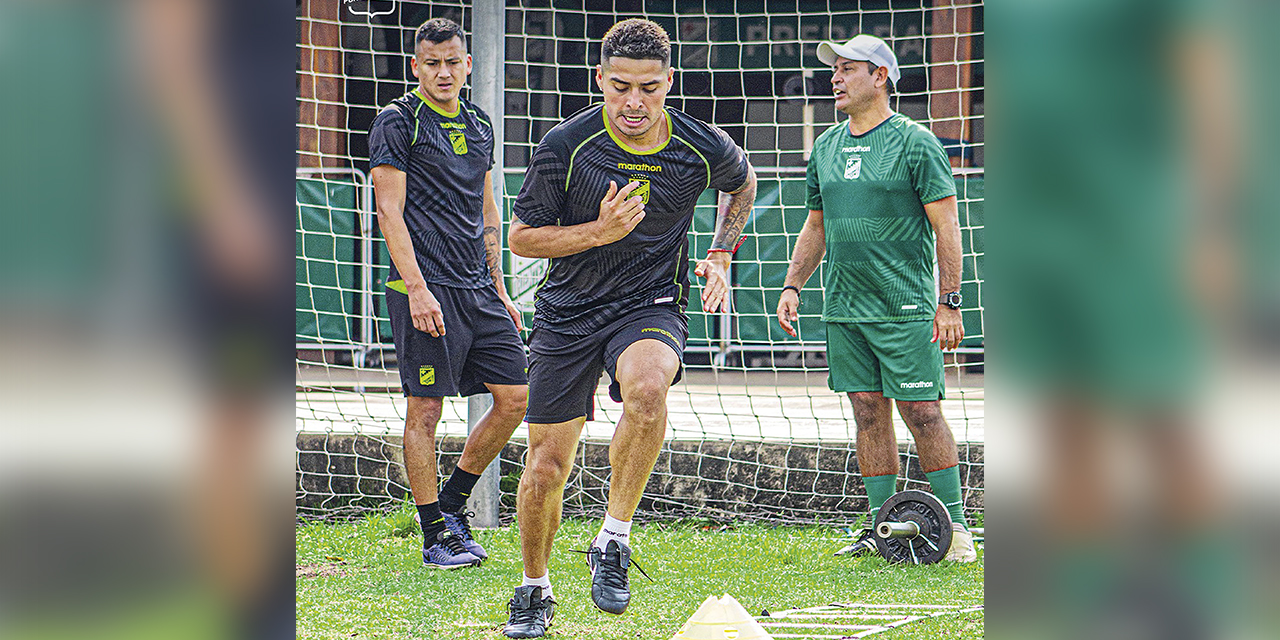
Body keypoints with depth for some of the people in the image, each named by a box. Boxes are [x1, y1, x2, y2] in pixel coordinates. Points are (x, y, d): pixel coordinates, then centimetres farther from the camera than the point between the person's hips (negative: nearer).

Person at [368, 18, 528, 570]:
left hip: (478, 289, 7)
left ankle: (452, 500, 19)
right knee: (425, 409, -4)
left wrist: (499, 290, 18)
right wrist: (417, 288, -18)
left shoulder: (478, 126, 16)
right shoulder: (398, 122, -4)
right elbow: (389, 211, -10)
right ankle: (435, 534, 4)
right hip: (425, 290, -7)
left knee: (515, 398, 4)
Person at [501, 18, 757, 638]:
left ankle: (613, 540, -20)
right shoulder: (567, 145, -14)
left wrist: (719, 256, 8)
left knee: (647, 388, -35)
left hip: (652, 306, -1)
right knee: (547, 464, 1)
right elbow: (522, 237, -5)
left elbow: (742, 183, 17)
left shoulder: (705, 149, -9)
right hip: (567, 311, 1)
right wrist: (600, 231, -18)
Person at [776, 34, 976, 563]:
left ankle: (956, 526, -1)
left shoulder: (914, 142, -5)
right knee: (869, 414, 6)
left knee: (921, 412, -7)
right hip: (844, 309, 6)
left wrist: (948, 302, -13)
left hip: (904, 306, -6)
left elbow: (946, 224, -7)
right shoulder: (826, 147, 14)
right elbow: (815, 226, 22)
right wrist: (792, 286, 11)